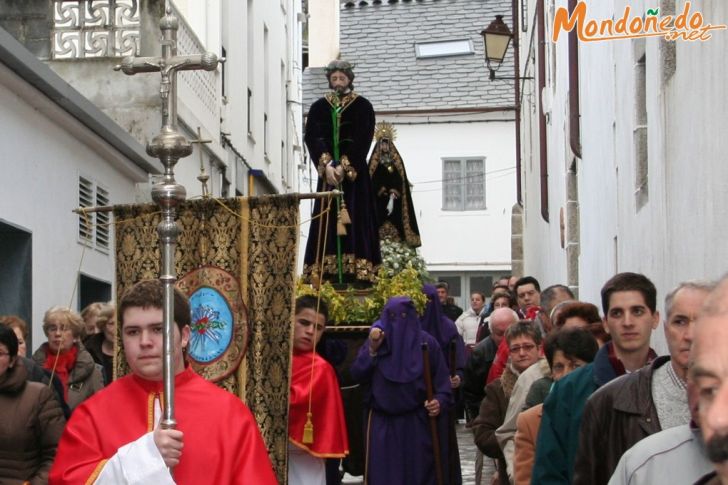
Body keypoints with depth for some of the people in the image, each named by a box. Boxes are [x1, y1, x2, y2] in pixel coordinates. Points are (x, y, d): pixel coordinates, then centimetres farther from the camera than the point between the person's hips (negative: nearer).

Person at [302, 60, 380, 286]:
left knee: (355, 221, -8)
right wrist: (327, 165, -15)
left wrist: (344, 166, -16)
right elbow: (312, 138, -1)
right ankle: (328, 276, -6)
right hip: (327, 172, 2)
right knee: (327, 223, -3)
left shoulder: (362, 106, 4)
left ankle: (357, 277, -11)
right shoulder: (319, 107, 11)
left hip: (355, 173, -2)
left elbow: (362, 140, -6)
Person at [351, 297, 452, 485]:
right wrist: (372, 350, -15)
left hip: (418, 423, -1)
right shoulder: (376, 340, 4)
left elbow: (441, 379, 2)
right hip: (382, 423, 1)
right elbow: (357, 375, -3)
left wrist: (440, 401, -16)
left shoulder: (426, 342, 1)